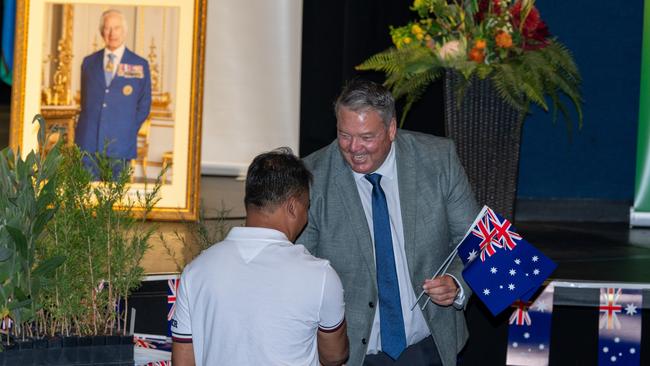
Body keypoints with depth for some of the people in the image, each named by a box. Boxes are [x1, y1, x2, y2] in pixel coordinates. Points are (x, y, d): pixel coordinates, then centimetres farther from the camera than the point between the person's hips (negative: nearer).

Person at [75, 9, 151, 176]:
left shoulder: (140, 65, 5)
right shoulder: (89, 62, 13)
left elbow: (144, 106, 9)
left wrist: (127, 131, 1)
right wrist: (86, 130, 10)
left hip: (119, 144, -2)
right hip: (88, 143, 2)